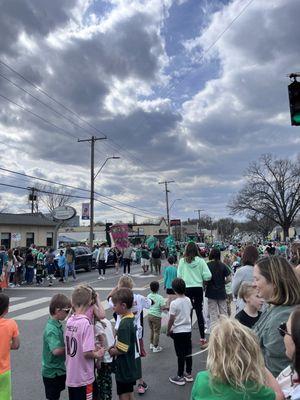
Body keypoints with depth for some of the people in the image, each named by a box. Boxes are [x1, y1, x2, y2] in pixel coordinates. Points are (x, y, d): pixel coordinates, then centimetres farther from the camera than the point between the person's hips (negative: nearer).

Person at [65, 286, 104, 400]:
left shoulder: (69, 321, -3)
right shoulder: (86, 323, -24)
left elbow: (71, 346, 7)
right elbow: (87, 353, -26)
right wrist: (97, 354, -6)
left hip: (70, 377, 6)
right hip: (83, 379, -6)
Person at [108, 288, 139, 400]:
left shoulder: (124, 324, -27)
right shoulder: (131, 318, 1)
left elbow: (122, 350, -26)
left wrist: (111, 352, -8)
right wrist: (115, 346, 3)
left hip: (124, 369, -8)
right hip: (130, 367, 9)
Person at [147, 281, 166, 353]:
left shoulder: (148, 296, 1)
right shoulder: (160, 298, -17)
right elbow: (162, 307, -20)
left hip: (149, 315, 6)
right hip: (156, 316, -6)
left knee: (151, 330, 22)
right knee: (156, 332, 7)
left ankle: (151, 344, 33)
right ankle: (155, 347, 13)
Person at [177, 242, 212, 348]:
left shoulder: (182, 261, -7)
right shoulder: (200, 261, -7)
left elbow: (179, 276, -4)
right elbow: (208, 276, -8)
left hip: (186, 288, 0)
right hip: (198, 288, 1)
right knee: (199, 312, 9)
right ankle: (202, 339, 11)